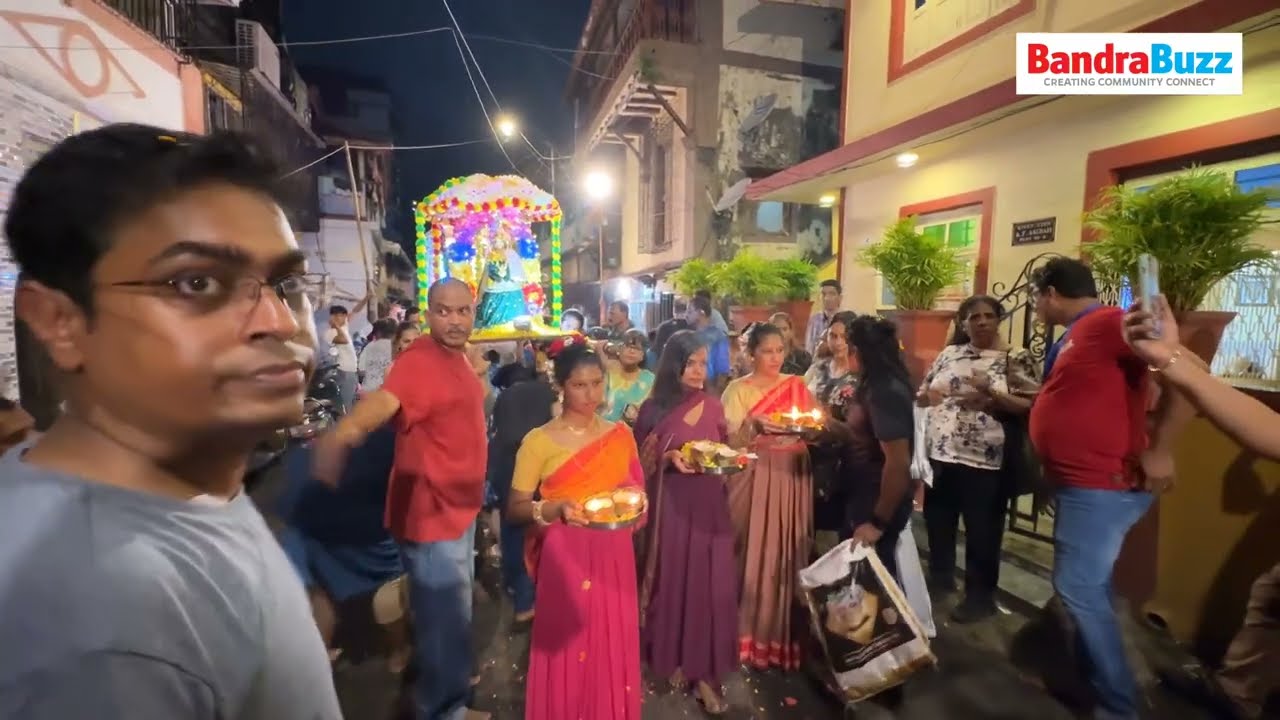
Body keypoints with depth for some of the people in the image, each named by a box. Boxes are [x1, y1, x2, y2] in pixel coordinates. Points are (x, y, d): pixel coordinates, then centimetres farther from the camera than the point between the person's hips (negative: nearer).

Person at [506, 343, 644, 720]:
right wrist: (556, 508, -25)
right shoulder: (539, 441, -10)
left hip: (613, 557, 3)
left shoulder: (621, 435, 2)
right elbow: (514, 508, -7)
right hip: (565, 559, -3)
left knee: (613, 647, 13)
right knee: (566, 649, 7)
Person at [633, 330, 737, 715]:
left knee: (710, 583, 4)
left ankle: (705, 671, 19)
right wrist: (670, 459, -18)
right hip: (672, 506, -2)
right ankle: (674, 659, 31)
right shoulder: (654, 409, -3)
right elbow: (641, 462, -2)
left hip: (710, 505, 2)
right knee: (673, 578, 9)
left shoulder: (714, 407, 5)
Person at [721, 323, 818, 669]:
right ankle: (752, 634, 16)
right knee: (753, 553, -1)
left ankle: (785, 632, 24)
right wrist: (755, 425, -24)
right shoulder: (737, 390, -1)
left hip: (792, 479, 3)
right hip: (753, 480, -3)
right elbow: (730, 440, -8)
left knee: (788, 554, 7)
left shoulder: (798, 386, 10)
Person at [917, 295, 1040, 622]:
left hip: (985, 461, -4)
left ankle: (980, 596, 26)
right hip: (940, 454, 5)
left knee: (982, 532, 8)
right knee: (938, 524, 17)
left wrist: (992, 396, -23)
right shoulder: (949, 354, 10)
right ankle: (940, 579, 37)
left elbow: (1032, 406, -10)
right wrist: (929, 397, -9)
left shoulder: (1017, 359, -3)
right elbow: (922, 395, 13)